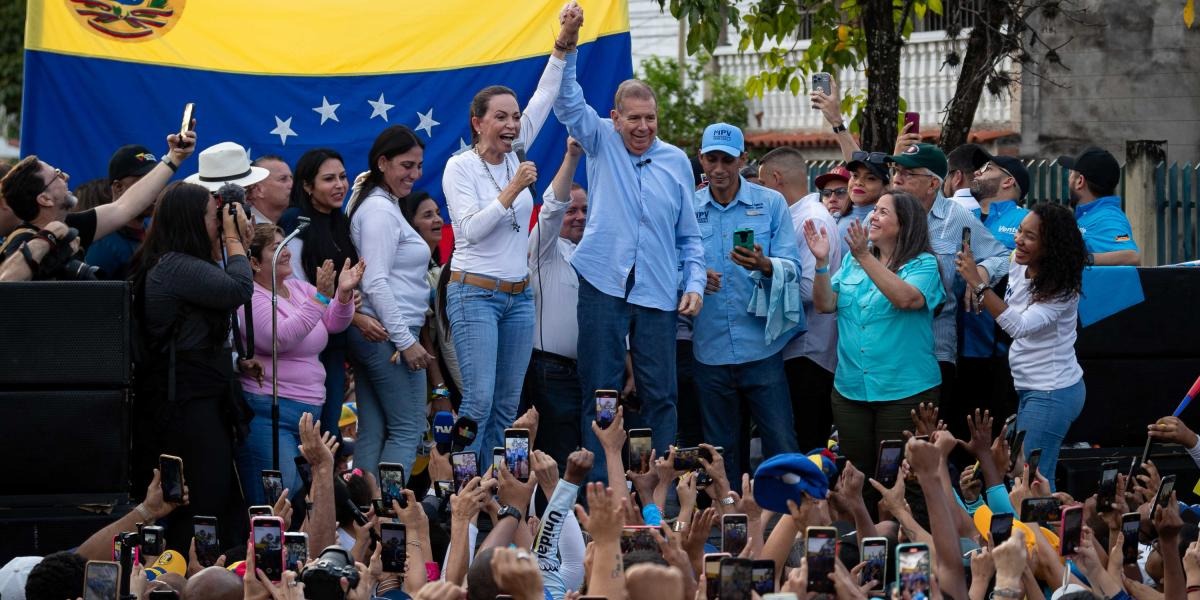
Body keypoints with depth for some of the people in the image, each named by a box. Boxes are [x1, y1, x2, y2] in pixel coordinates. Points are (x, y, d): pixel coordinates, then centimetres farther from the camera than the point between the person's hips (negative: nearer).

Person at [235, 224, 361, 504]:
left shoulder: (298, 288, 13)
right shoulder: (251, 299, -11)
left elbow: (334, 323, 7)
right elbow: (280, 338, -25)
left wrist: (343, 293, -13)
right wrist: (320, 297, -27)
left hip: (309, 409, 9)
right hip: (268, 413, -9)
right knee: (278, 505, -15)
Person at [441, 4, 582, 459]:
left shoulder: (513, 157, 8)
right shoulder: (460, 167, -7)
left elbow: (543, 99, 4)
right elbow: (471, 229, -17)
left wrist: (565, 45, -6)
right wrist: (512, 190, -24)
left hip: (519, 296, 7)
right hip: (474, 293, -7)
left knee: (507, 404, 5)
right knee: (478, 399, -14)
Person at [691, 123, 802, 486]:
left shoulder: (771, 204, 3)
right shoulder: (688, 208, 7)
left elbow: (792, 267, -4)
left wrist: (765, 266, -25)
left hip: (762, 346, -2)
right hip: (710, 351, 2)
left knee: (782, 446, -6)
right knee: (721, 452, 11)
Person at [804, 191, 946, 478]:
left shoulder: (923, 264, -5)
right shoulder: (852, 261, 11)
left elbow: (907, 298, -24)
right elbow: (825, 304, 5)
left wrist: (865, 257, -26)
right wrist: (821, 262, -11)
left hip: (904, 391, -5)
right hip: (850, 388, 5)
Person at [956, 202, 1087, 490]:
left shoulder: (1061, 289, -20)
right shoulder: (1018, 267, 5)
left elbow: (1019, 325, -31)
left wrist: (978, 284, -34)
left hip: (1052, 393, -9)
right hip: (1031, 389, 9)